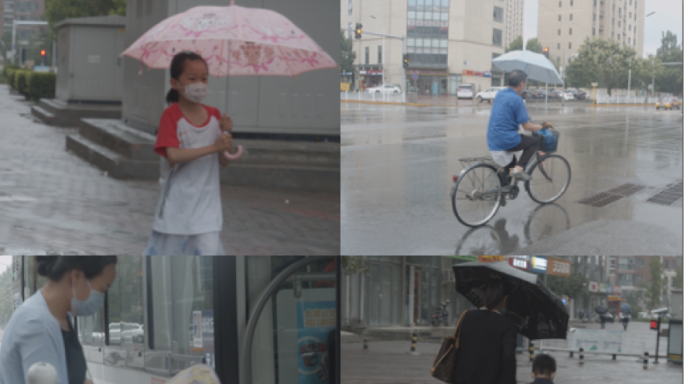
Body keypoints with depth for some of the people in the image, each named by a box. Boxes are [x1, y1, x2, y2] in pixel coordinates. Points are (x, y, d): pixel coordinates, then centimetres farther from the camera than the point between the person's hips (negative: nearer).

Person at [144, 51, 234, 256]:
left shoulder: (214, 115, 4)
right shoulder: (172, 115, -8)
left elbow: (224, 161, 5)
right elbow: (173, 155, -22)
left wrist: (226, 134, -12)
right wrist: (213, 147, -26)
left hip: (206, 201, 3)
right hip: (179, 200, -3)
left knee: (209, 251, -6)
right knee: (169, 250, 9)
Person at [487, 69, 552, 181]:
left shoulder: (499, 94, 9)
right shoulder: (516, 99, -15)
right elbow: (527, 126, -12)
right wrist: (542, 126, 6)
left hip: (492, 141, 9)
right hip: (506, 141, -9)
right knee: (535, 141, 7)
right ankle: (518, 169, -5)